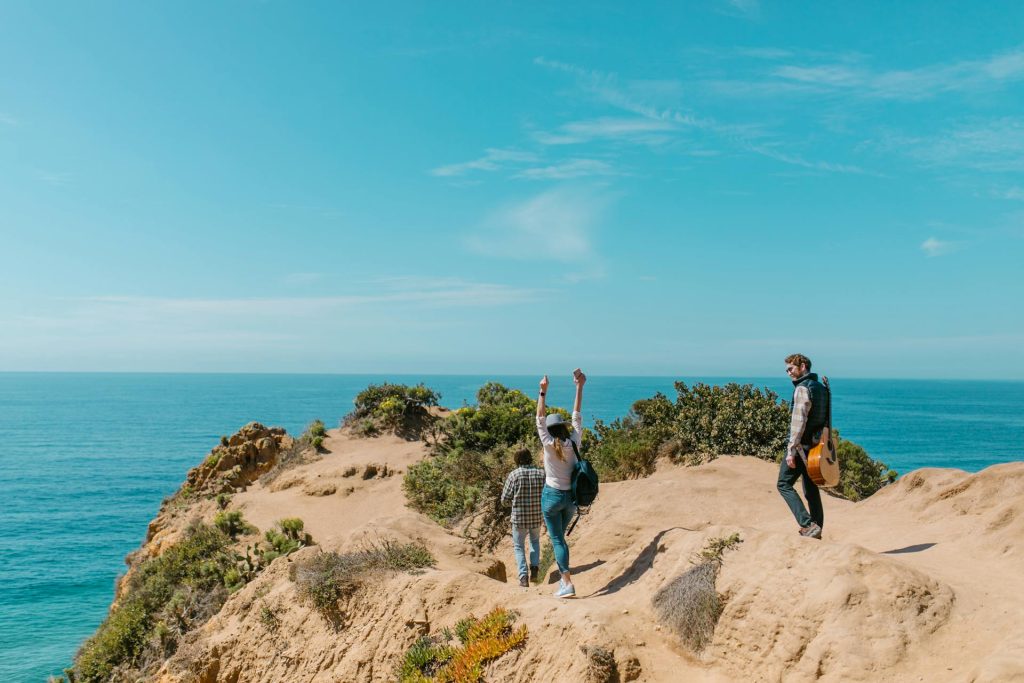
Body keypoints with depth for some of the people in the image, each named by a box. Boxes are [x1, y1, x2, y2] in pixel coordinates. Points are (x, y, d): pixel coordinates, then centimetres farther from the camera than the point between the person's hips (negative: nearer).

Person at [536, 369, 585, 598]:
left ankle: (568, 584, -6)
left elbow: (540, 419, -11)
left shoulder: (549, 445, -14)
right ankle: (563, 578, 21)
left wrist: (543, 392, -12)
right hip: (572, 496, 5)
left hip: (552, 496, -5)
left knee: (557, 539, 0)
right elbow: (577, 417, 1)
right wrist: (580, 387, 3)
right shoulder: (573, 443, -5)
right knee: (560, 536, 21)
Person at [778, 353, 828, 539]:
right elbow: (824, 419, 19)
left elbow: (799, 421, -21)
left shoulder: (802, 388, -14)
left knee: (784, 484, -3)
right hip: (817, 445, 9)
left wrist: (791, 450, -21)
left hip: (802, 445, -9)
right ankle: (816, 530, 15)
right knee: (811, 489, 13)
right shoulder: (821, 387, 15)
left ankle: (808, 525, -13)